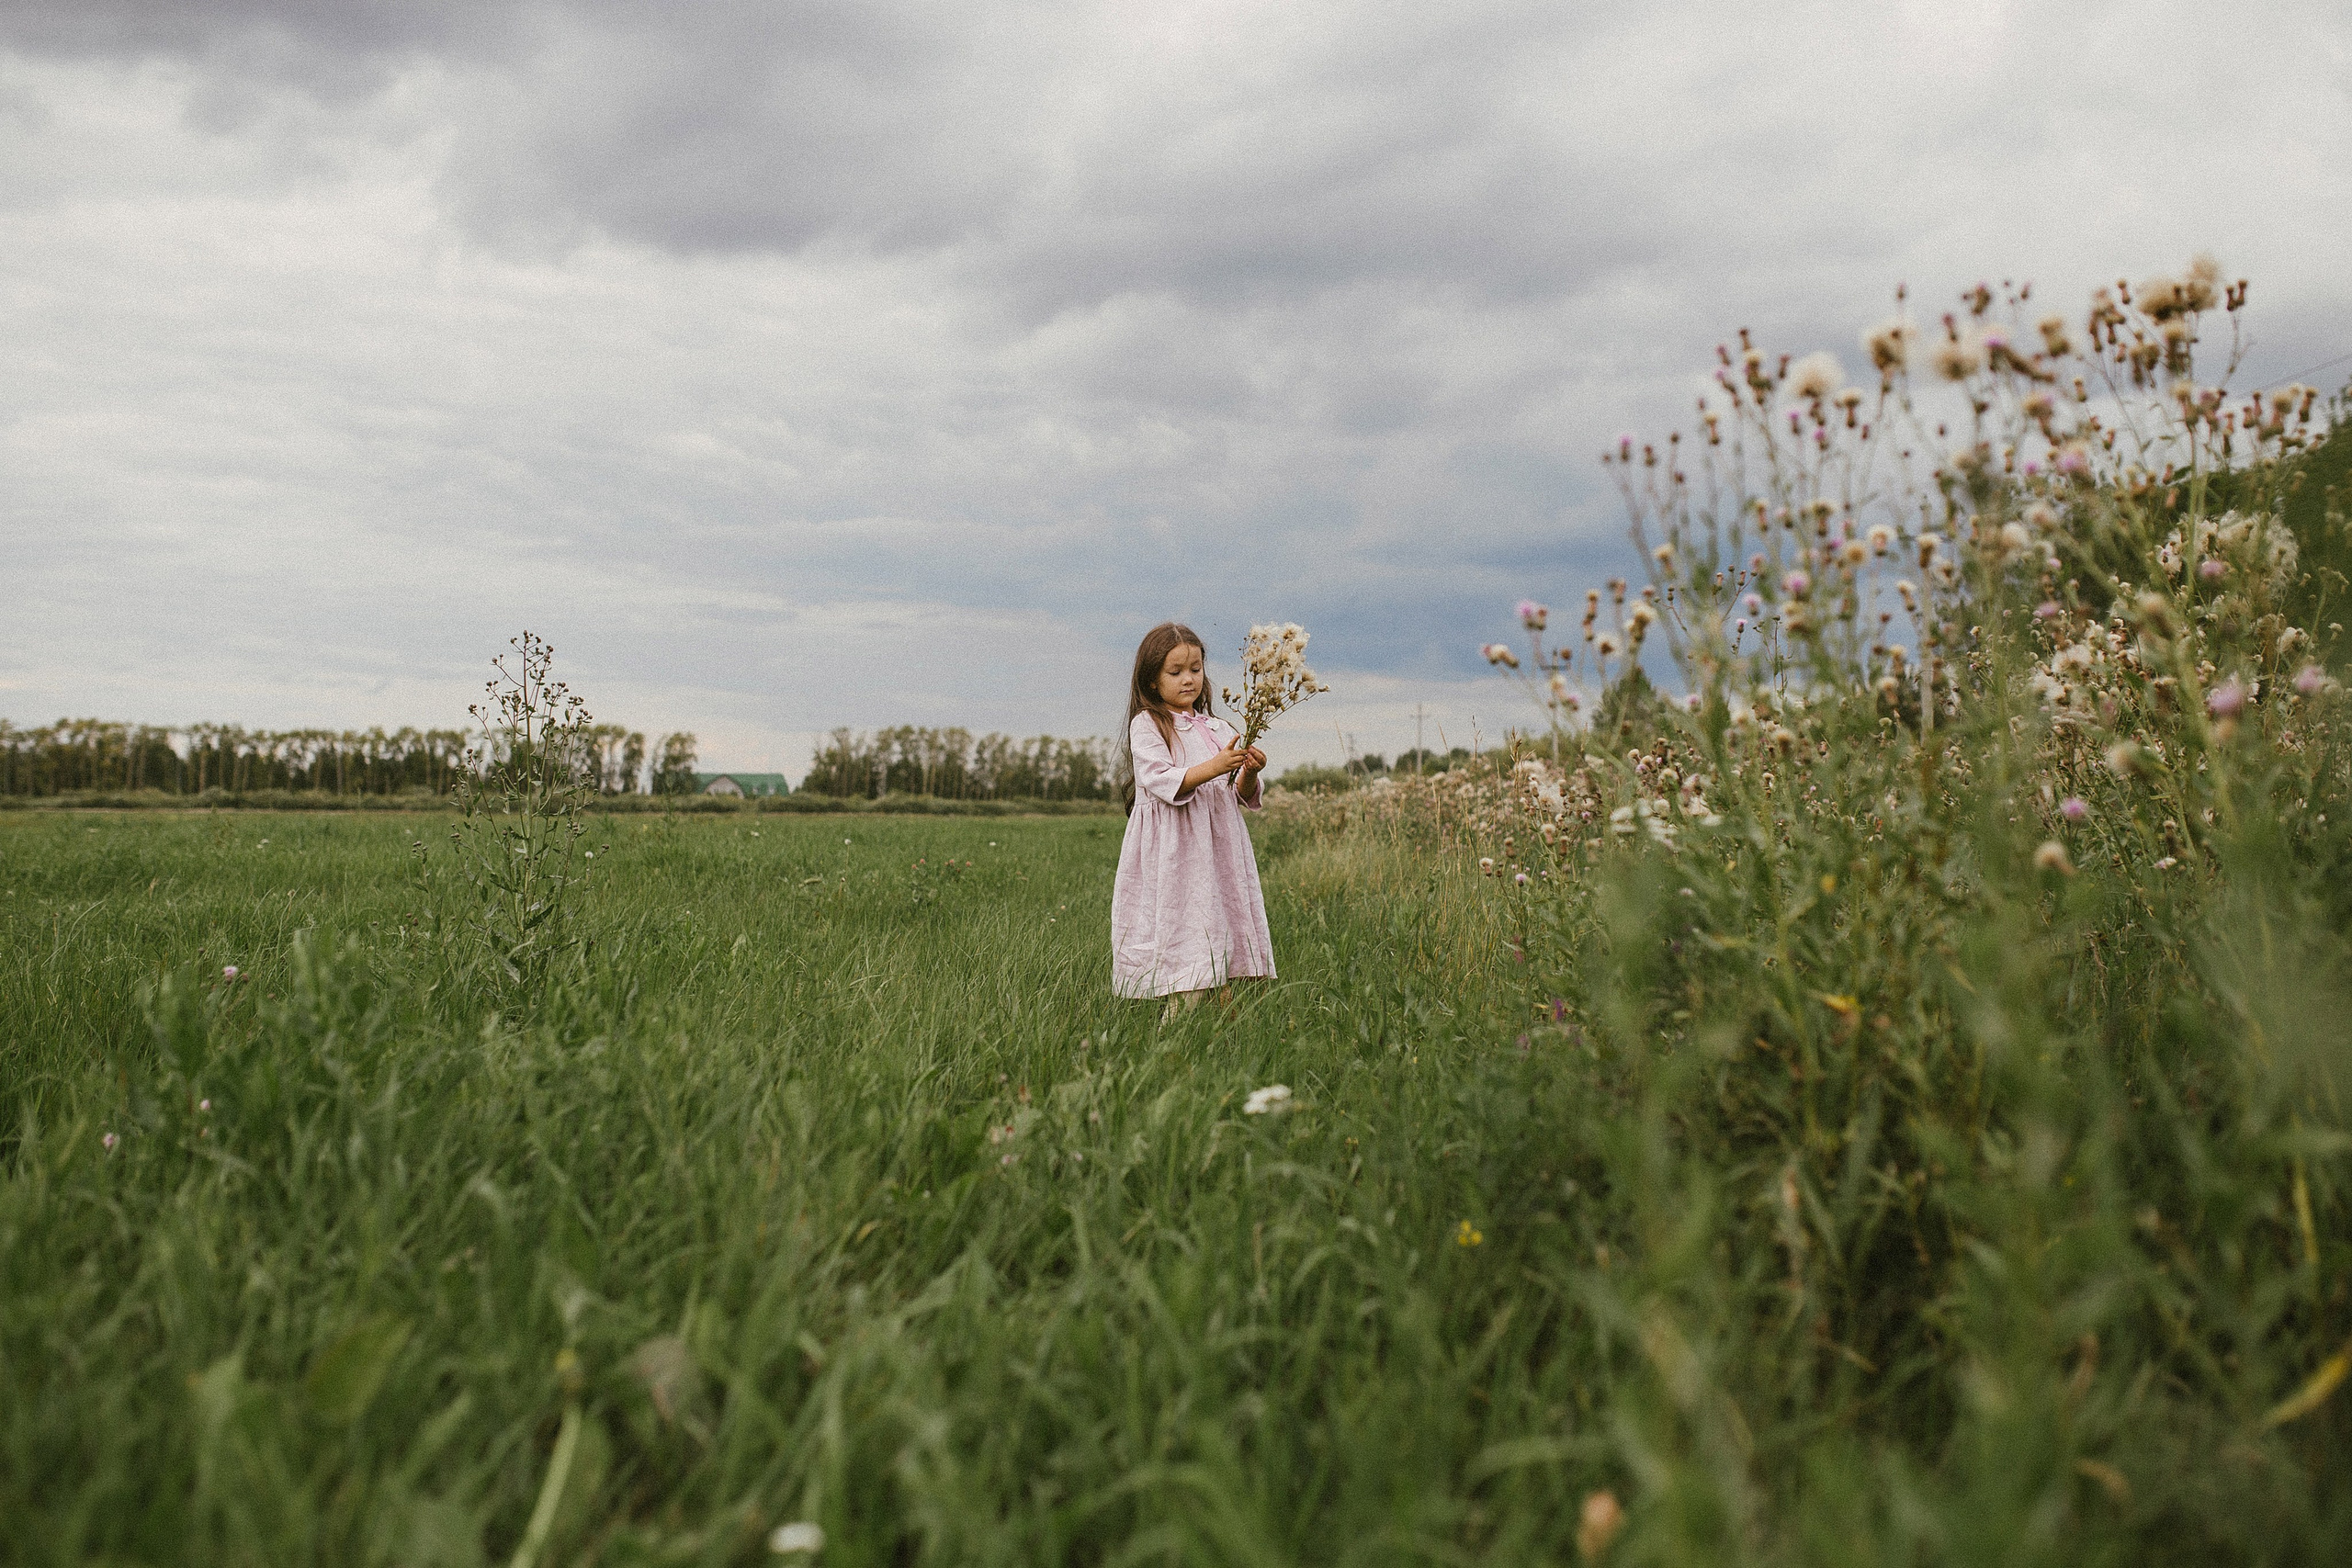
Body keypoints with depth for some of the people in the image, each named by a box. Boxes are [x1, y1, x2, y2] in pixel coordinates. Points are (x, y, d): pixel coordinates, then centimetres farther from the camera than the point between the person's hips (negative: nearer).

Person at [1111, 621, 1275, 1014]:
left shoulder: (1217, 729, 17)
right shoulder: (1147, 725, 1)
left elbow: (1241, 797, 15)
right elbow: (1162, 781, -13)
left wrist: (1249, 773, -7)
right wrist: (1214, 767, -25)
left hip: (1219, 855, 6)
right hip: (1172, 860, -6)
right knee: (1189, 988, -12)